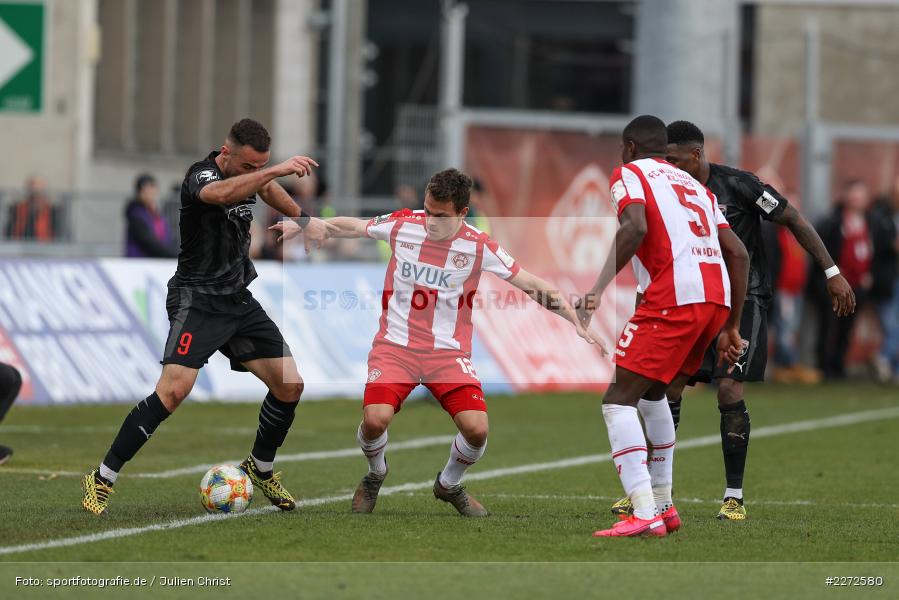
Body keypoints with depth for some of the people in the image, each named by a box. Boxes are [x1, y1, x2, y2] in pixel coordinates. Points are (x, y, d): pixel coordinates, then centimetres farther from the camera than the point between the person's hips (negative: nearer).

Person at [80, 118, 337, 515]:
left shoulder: (247, 172, 5)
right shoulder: (201, 175, -19)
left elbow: (266, 189, 30)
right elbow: (219, 193, -43)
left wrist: (303, 220, 34)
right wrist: (276, 170, -51)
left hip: (239, 301, 8)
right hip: (198, 300, -8)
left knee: (289, 385, 2)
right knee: (174, 390, -23)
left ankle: (260, 469, 26)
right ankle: (102, 479, -15)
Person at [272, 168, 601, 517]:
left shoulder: (478, 246, -8)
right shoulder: (402, 224, -3)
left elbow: (533, 285, -4)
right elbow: (350, 227, 15)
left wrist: (576, 322, -11)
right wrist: (299, 227, 23)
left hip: (448, 352, 0)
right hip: (396, 345, 0)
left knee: (477, 428, -19)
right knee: (375, 419, -25)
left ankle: (449, 485, 16)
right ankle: (375, 475, 13)